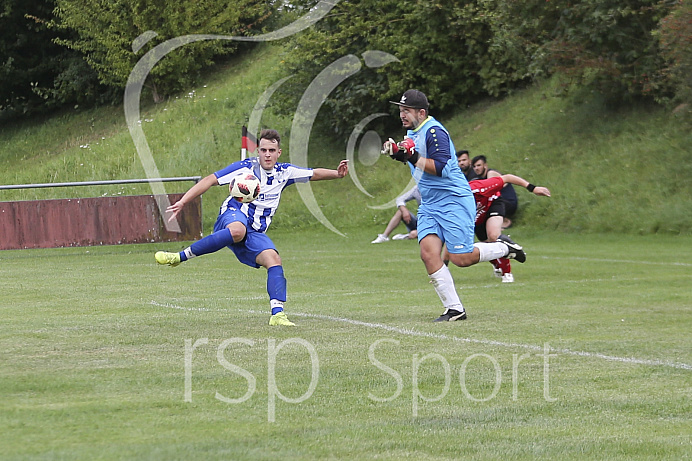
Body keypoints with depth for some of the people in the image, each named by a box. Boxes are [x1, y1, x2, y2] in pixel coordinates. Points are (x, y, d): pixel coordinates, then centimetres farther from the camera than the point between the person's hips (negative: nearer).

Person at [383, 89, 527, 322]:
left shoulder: (434, 131, -16)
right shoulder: (412, 132, 13)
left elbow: (441, 167, -25)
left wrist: (413, 157, -29)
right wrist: (399, 154, 9)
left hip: (454, 200, -9)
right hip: (429, 205, 9)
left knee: (461, 258, -8)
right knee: (428, 252, -10)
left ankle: (503, 247, 19)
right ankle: (454, 309, -7)